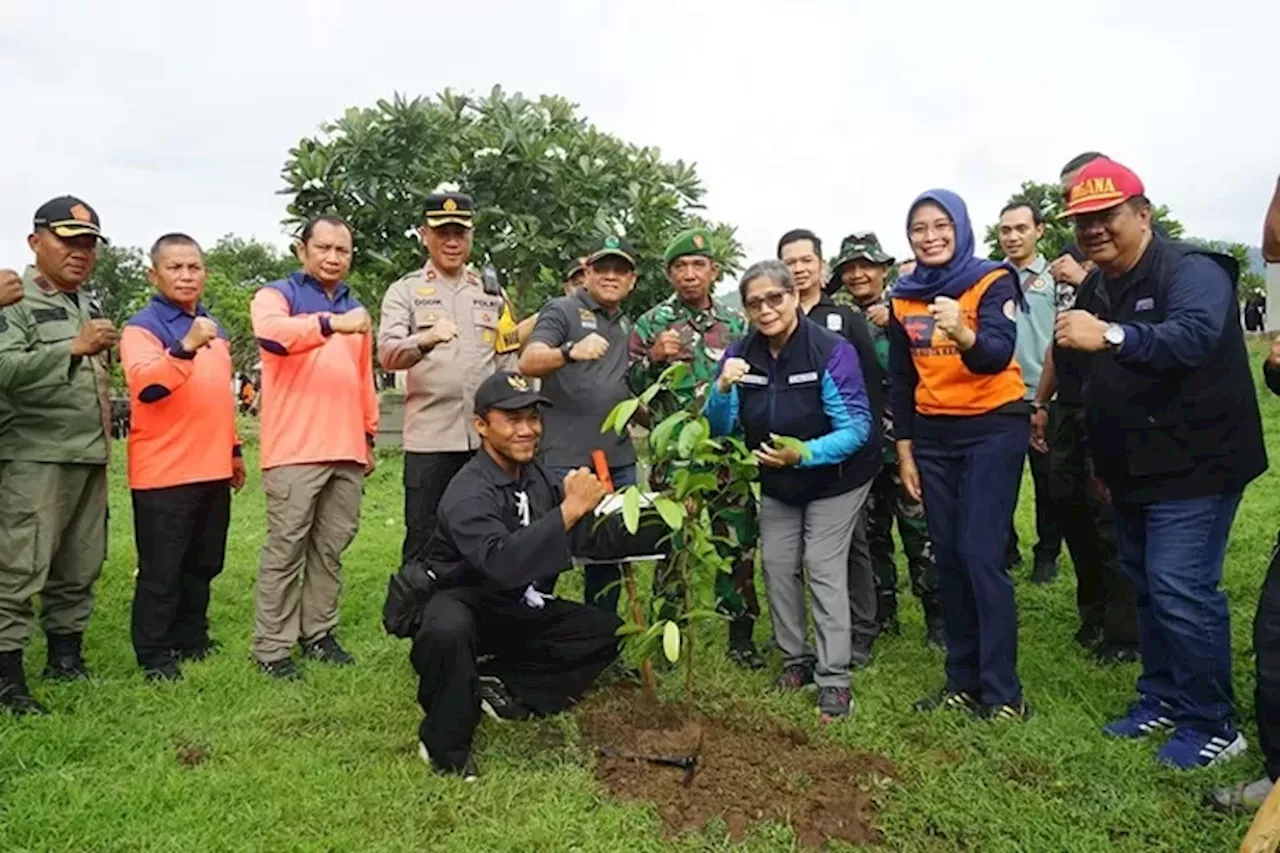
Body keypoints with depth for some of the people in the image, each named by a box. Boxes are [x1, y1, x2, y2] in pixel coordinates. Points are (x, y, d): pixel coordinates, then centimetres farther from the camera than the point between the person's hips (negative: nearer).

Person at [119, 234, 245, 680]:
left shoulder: (213, 328, 14)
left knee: (203, 565, 16)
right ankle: (154, 655, 15)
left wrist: (233, 448, 23)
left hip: (212, 469, 7)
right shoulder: (141, 327, -8)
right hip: (163, 472, -7)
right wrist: (185, 348, -42)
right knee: (161, 570, 2)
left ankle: (191, 638, 30)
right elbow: (146, 385, -27)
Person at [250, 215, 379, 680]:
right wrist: (331, 323, -37)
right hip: (295, 449, -5)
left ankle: (318, 632, 20)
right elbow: (271, 333, -23)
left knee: (331, 548, 10)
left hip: (347, 450, 6)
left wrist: (368, 436, 22)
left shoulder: (354, 308, 21)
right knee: (286, 549, -2)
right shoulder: (276, 295, 2)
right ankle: (271, 647, 6)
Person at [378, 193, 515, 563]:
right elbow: (387, 354, -12)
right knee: (423, 541, 3)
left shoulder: (491, 291, 14)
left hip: (486, 439, 3)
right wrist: (425, 341, -33)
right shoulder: (404, 291, 4)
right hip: (429, 439, -3)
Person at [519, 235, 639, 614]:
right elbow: (529, 363, -19)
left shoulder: (627, 326, 18)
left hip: (619, 461, 7)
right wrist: (571, 352, -37)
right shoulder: (562, 310, -2)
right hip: (566, 461, -6)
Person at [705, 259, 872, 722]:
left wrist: (805, 453, -42)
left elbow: (856, 427, -27)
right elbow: (719, 428, -11)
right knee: (777, 567, 8)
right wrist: (722, 389, -32)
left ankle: (834, 679, 2)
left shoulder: (832, 351, -25)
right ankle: (796, 659, 26)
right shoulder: (740, 354, -10)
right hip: (776, 486, 5)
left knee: (824, 569, -9)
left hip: (833, 481, -5)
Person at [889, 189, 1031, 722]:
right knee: (948, 558, 7)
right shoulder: (903, 298, 4)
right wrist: (905, 452, 8)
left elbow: (999, 353, -27)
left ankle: (1002, 693, 1)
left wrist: (964, 335, -48)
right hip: (933, 436, 5)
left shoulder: (993, 282, -9)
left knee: (981, 556, -11)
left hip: (994, 428, -5)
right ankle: (963, 682, 19)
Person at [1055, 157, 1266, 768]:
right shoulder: (1094, 290, 12)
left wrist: (1111, 336, -49)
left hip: (1193, 466, -8)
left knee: (1179, 589, -10)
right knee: (1145, 584, 15)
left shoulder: (1189, 270, -14)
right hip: (1133, 469, 9)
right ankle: (1163, 698, 29)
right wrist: (1101, 457, 25)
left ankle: (1211, 724, 7)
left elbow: (1194, 337, -35)